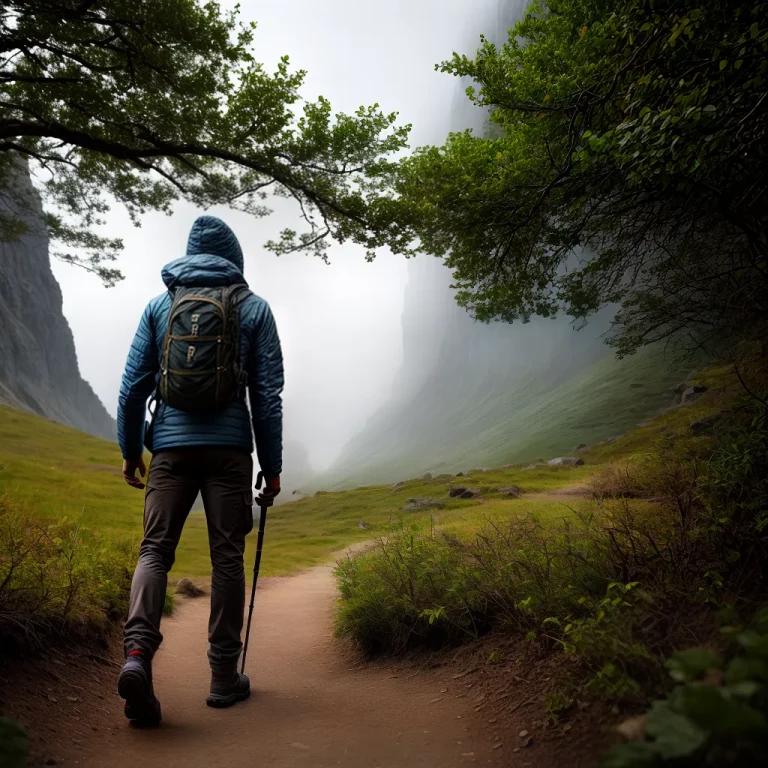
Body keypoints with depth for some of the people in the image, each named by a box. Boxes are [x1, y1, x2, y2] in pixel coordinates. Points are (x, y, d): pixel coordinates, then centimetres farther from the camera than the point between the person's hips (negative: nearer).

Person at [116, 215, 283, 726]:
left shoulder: (159, 305, 12)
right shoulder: (254, 308, 6)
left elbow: (134, 383, 8)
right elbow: (268, 393, 2)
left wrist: (130, 449, 18)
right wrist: (272, 466, 7)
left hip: (171, 445, 2)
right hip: (229, 447, -1)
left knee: (155, 550, 4)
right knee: (227, 557, 4)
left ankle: (138, 651, -17)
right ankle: (225, 677, 11)